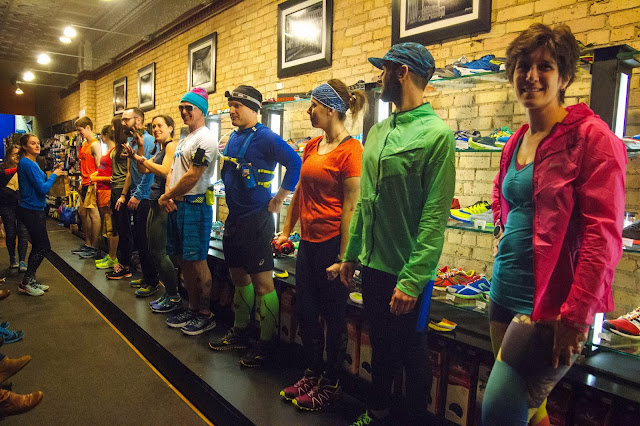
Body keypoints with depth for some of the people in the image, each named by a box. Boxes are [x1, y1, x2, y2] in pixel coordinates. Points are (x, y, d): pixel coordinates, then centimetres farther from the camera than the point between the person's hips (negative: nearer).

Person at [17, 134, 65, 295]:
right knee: (43, 247, -4)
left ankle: (30, 281, 23)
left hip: (35, 210, 10)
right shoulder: (26, 163, -17)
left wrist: (54, 172, 5)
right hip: (31, 211, -10)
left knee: (38, 246, 14)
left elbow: (41, 184, 14)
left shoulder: (33, 163, 13)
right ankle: (26, 283, 6)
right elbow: (43, 188, -21)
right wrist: (54, 174, -7)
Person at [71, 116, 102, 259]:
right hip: (85, 183, 10)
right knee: (82, 212, 14)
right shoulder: (84, 144, 17)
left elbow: (99, 167, -17)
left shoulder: (95, 144, -12)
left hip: (92, 184, -10)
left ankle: (94, 247, 3)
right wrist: (82, 183, 20)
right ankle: (87, 243, 24)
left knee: (93, 214, -5)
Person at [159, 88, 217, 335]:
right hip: (176, 205, 10)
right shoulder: (184, 140, 20)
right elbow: (172, 171, 20)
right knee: (183, 260, 14)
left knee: (196, 261, -6)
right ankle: (192, 308, 26)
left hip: (194, 206, -10)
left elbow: (192, 177, -18)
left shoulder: (205, 139, -11)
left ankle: (206, 315, 6)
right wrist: (167, 196, 1)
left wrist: (166, 196, -8)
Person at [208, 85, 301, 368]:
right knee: (239, 277, 18)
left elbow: (295, 163, -20)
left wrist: (278, 200, -15)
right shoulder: (233, 137, 13)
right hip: (234, 218, 9)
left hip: (256, 220, -9)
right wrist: (232, 211, 18)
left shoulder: (264, 137, -13)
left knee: (262, 282, -2)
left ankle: (266, 344, 10)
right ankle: (239, 333, 33)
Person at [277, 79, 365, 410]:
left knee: (333, 317, 9)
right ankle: (312, 374, 36)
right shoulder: (312, 146, 9)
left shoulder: (350, 150, -15)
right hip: (308, 242, 8)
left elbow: (350, 208, -17)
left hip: (332, 243, -8)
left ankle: (330, 384, 28)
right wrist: (286, 232, 17)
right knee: (305, 312, 17)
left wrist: (342, 258, -17)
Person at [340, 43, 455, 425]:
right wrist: (351, 254, 12)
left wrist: (412, 279, -20)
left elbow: (435, 216, -18)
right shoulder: (378, 132, 9)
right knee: (380, 344, 21)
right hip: (373, 264, 7)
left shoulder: (436, 133, -14)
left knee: (411, 351, 12)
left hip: (408, 272, -6)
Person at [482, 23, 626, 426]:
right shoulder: (516, 143, 11)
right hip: (506, 293, 7)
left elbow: (604, 233, -16)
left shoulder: (590, 136, -10)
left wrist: (576, 316, -20)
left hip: (550, 303, -7)